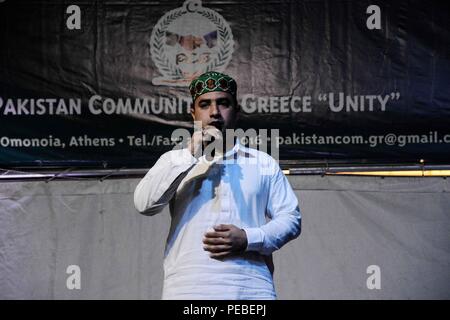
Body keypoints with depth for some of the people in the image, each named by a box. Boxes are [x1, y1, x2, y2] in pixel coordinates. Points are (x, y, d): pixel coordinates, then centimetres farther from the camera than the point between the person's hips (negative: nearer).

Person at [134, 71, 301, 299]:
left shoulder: (264, 163, 16)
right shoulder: (175, 161, 14)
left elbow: (291, 219, 11)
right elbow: (144, 204, -3)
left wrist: (248, 239, -6)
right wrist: (190, 156, -10)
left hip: (252, 289, 1)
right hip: (188, 289, -1)